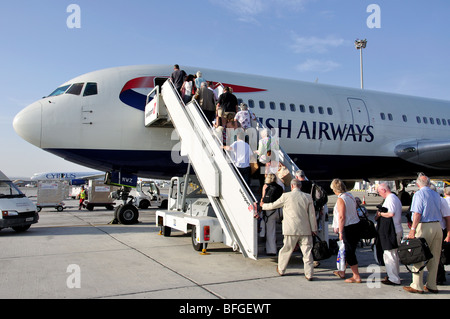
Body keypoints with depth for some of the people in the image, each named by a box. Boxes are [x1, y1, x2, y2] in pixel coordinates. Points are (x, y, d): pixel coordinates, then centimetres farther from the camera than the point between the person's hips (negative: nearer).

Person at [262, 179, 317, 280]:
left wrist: (263, 206, 25)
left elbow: (274, 205, 7)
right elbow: (312, 214, 5)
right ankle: (309, 274, 7)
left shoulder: (286, 196, -5)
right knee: (307, 251, 6)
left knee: (286, 250, 13)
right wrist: (313, 229, 12)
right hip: (305, 230, 2)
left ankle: (281, 270, 28)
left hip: (291, 230, -2)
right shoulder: (308, 197, 3)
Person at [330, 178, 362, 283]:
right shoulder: (350, 196, 10)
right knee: (347, 250, 18)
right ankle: (342, 272, 30)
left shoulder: (340, 199, -15)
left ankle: (356, 277, 4)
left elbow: (341, 217, -19)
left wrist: (340, 232, -16)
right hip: (356, 225, 9)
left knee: (349, 252, -1)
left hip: (348, 228, -9)